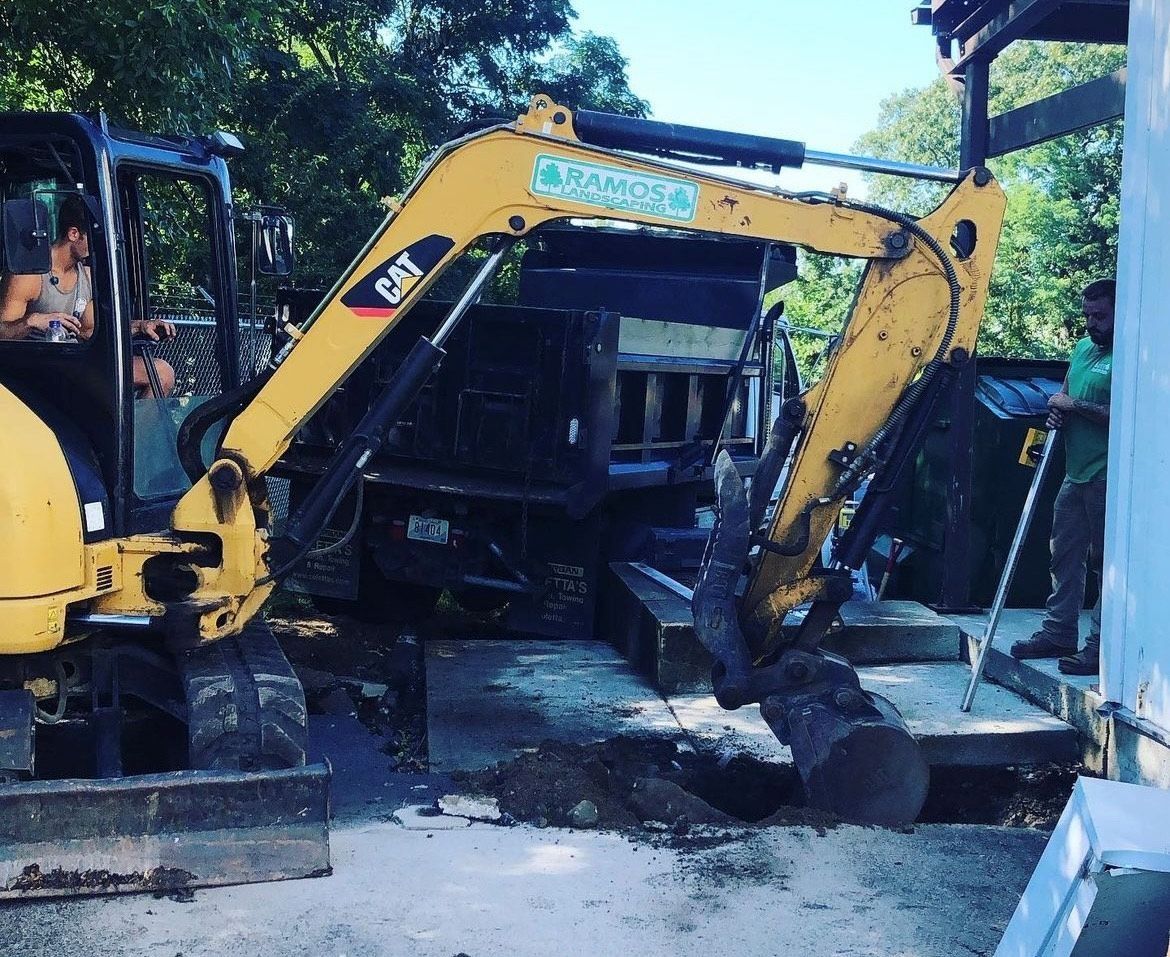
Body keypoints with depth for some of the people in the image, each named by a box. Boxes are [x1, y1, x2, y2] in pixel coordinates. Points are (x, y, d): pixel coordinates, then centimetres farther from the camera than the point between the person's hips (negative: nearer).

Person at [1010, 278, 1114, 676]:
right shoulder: (1083, 348, 15)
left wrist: (1076, 406, -16)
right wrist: (1058, 412, 4)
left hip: (1109, 479, -9)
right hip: (1076, 474, 9)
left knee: (1107, 563, -2)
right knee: (1065, 555, 13)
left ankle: (1101, 647, 3)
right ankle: (1058, 632, 23)